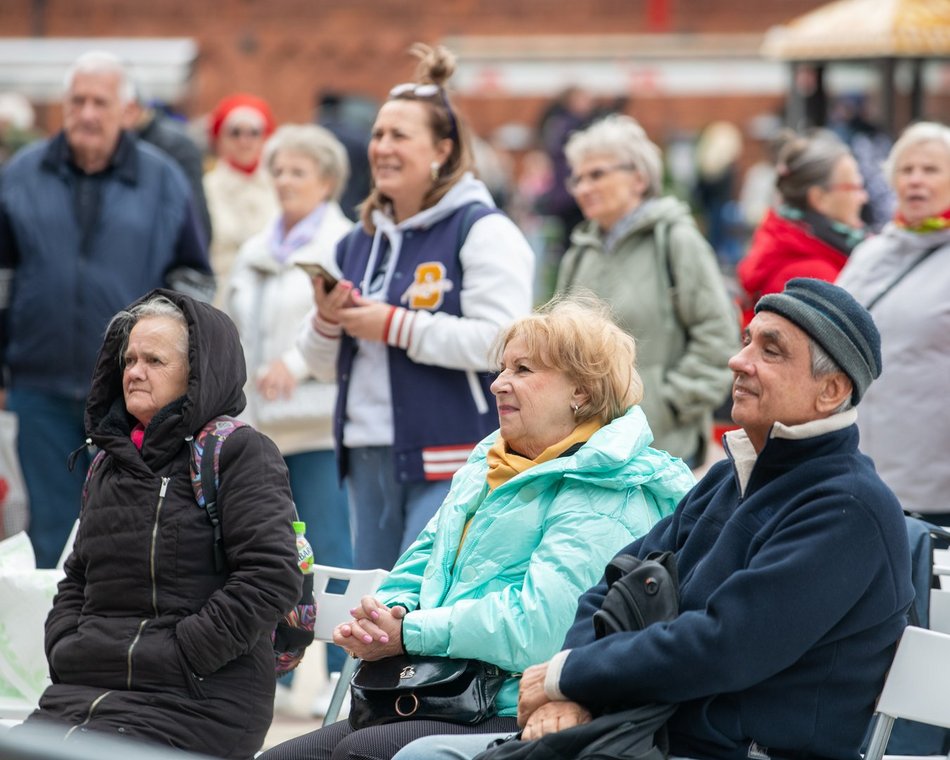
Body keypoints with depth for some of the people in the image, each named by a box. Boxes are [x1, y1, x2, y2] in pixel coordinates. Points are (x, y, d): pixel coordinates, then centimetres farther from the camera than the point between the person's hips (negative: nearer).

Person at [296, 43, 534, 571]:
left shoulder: (482, 230, -6)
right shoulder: (362, 239, 17)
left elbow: (501, 340, -20)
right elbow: (324, 365, 23)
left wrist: (394, 325, -15)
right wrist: (327, 321, 0)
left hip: (452, 464, -8)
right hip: (369, 457, 8)